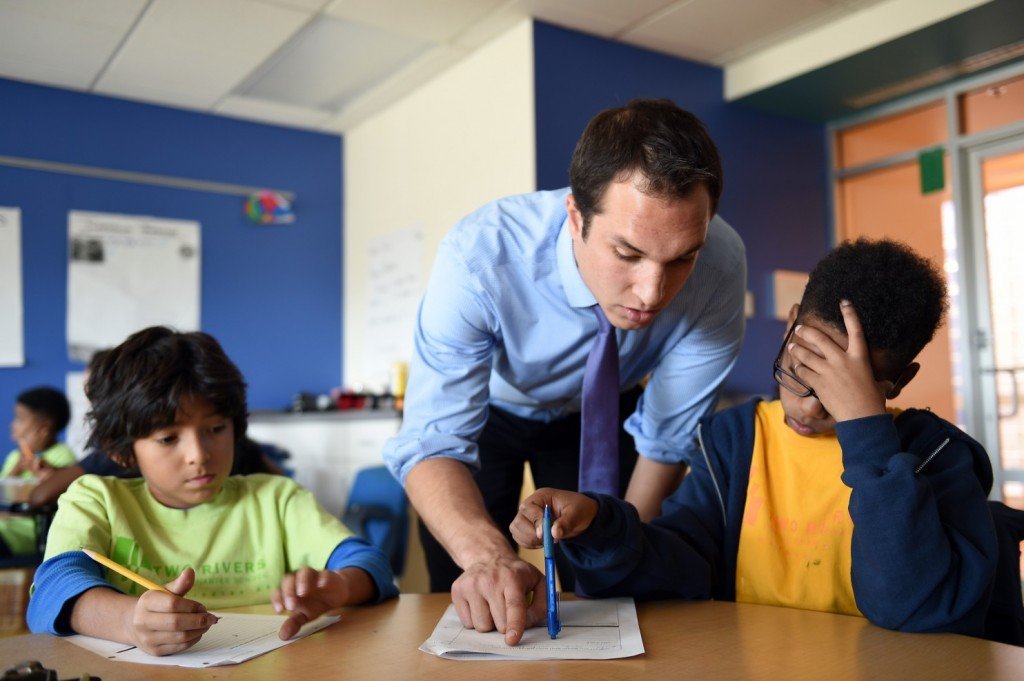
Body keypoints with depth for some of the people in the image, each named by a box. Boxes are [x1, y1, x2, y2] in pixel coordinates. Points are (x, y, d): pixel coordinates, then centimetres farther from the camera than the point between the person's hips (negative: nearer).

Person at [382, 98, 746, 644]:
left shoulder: (720, 266, -32)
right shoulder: (480, 255, -38)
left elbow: (668, 438, -19)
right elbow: (432, 440, -38)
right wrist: (487, 554, -56)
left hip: (602, 413, 2)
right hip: (485, 409, -1)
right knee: (463, 606, 4)